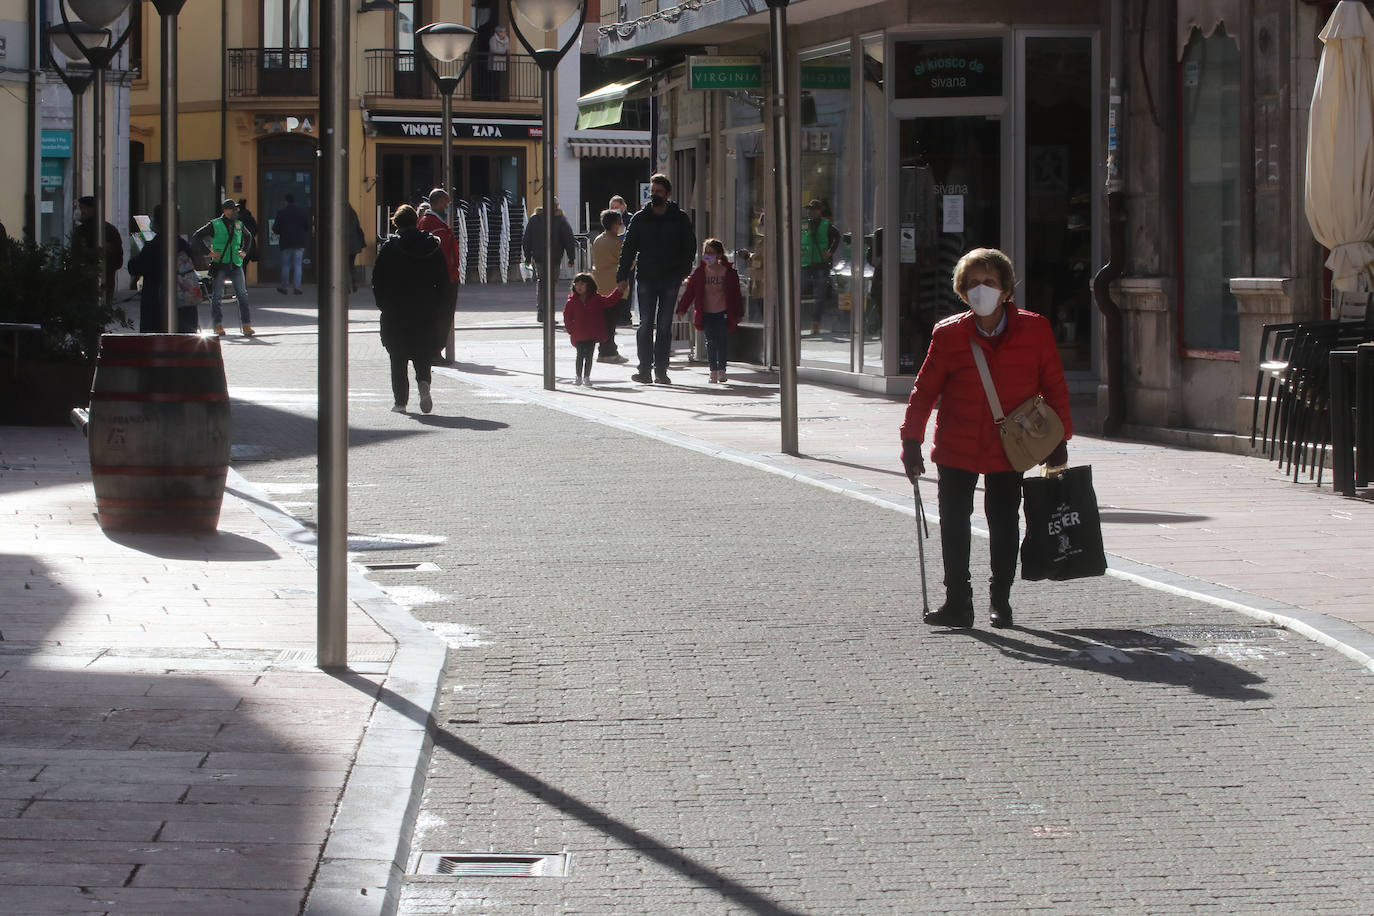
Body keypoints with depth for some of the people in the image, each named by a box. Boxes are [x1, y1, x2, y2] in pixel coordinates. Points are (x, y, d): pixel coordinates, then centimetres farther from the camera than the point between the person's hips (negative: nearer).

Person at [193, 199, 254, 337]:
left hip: (236, 265, 3)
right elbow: (198, 236, -2)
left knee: (242, 295, -2)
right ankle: (218, 325, 7)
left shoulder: (239, 225, 11)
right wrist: (209, 252, -9)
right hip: (219, 264, -3)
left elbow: (248, 237, 30)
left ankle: (246, 325, 2)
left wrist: (244, 251, 15)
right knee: (217, 296, -1)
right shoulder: (215, 225, -2)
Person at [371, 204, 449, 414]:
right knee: (423, 355, 12)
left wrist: (384, 305, 7)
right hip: (426, 311, 2)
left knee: (398, 358, 6)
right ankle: (423, 381, -16)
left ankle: (400, 400, 3)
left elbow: (378, 280, -5)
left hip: (396, 312, -2)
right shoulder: (433, 245, 3)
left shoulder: (389, 247, -6)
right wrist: (439, 307, 10)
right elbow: (443, 280, 4)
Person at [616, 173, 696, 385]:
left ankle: (661, 370, 6)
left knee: (665, 326, 3)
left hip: (670, 279, 0)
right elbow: (628, 248, 6)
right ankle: (645, 370, -3)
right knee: (646, 325, -3)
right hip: (646, 278, 0)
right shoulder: (639, 218, 6)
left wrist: (682, 272, -7)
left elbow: (690, 248, 6)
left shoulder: (680, 218, 4)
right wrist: (622, 277, -3)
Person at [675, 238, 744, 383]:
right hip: (706, 313, 2)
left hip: (722, 312, -2)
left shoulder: (729, 272, -2)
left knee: (721, 341, -3)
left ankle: (721, 369, 9)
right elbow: (690, 291, 1)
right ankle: (713, 370, 8)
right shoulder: (700, 272, 2)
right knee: (711, 343, 1)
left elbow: (735, 293, 2)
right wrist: (682, 308, -6)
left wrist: (738, 313, 0)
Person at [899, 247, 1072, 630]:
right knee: (953, 524, 3)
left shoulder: (1034, 330, -4)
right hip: (956, 449, 1)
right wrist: (911, 441, -1)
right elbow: (925, 389, 3)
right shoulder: (948, 334, -3)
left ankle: (1001, 602, 18)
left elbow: (1054, 386, 4)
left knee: (1003, 524, 6)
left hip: (1008, 450, -1)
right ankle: (957, 603, 11)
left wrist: (1059, 440, 3)